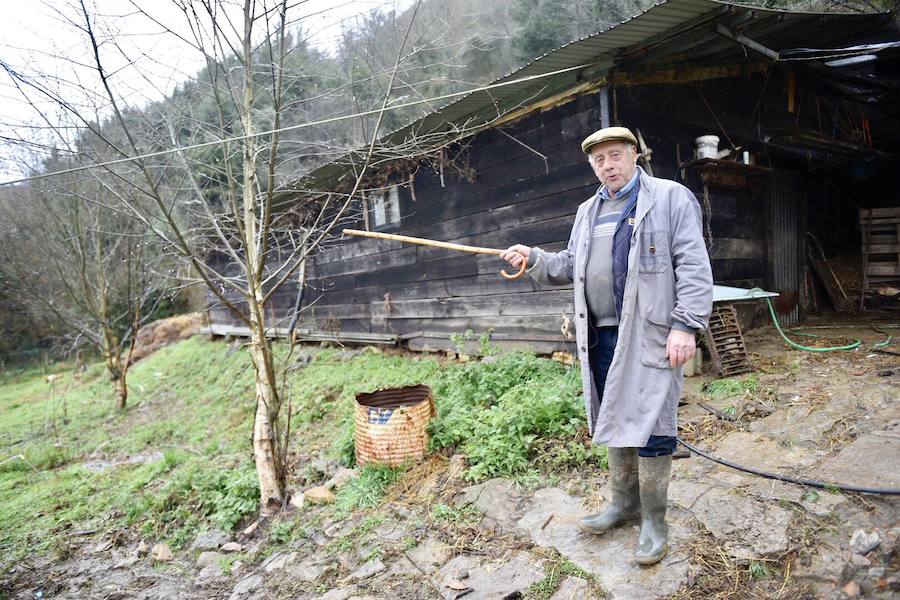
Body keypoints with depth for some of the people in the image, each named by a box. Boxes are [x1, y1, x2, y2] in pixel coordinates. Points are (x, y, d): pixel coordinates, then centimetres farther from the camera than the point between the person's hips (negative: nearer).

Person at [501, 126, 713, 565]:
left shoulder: (670, 198, -1)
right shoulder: (588, 211, 19)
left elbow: (693, 266, -8)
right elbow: (571, 266, 21)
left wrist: (686, 325, -16)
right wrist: (534, 259, 5)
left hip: (649, 335, -6)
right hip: (601, 335, 6)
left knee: (649, 425, -1)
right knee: (613, 421, 14)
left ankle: (654, 520, 16)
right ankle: (624, 502, 32)